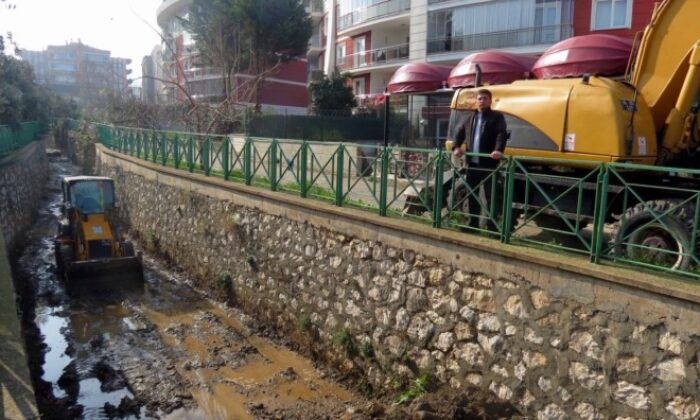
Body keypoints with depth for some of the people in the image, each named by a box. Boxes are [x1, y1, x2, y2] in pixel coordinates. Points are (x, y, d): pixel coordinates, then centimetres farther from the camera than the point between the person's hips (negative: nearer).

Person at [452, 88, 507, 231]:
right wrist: (456, 147, 0)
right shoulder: (470, 118, 18)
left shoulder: (497, 117, 1)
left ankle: (492, 227, 0)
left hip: (489, 163, -6)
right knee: (472, 194, 12)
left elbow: (502, 134, -13)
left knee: (491, 196, -4)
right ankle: (473, 223, 23)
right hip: (472, 163, 6)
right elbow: (460, 133, 20)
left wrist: (498, 150, -31)